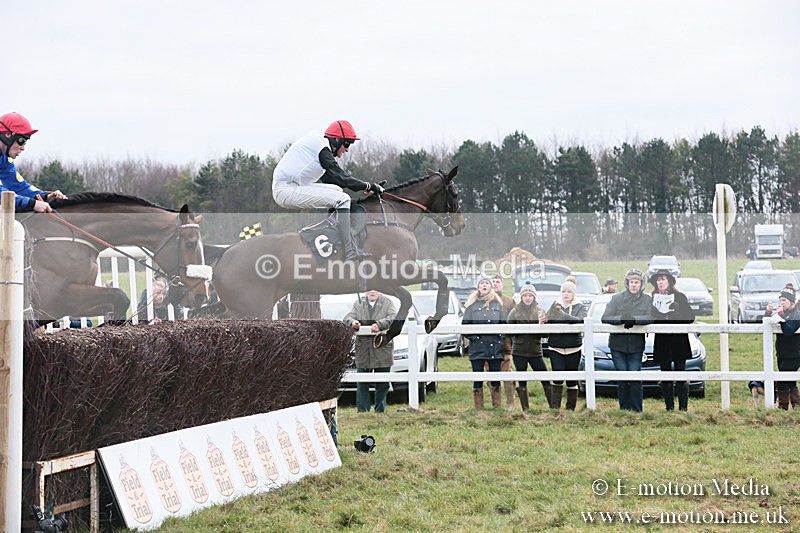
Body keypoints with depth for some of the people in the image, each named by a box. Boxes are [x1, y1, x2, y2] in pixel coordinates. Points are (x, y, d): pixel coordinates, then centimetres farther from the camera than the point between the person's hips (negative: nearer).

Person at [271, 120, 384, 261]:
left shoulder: (317, 140, 18)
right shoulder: (322, 149, -13)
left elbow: (328, 176, 19)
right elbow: (340, 177, -18)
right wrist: (369, 186, -12)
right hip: (286, 190, -11)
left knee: (336, 190, 21)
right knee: (342, 199, -18)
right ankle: (349, 253, -22)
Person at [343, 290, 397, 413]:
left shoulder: (388, 302, 7)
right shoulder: (358, 303, 13)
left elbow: (393, 318, -7)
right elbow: (347, 317, 7)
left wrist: (379, 325, -23)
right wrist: (352, 322, -16)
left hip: (382, 348, -1)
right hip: (363, 348, 1)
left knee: (382, 383, 3)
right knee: (362, 383, -2)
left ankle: (380, 410, 12)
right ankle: (362, 410, 2)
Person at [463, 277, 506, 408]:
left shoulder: (498, 304, 11)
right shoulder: (472, 305, 5)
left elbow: (504, 324, 13)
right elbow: (465, 325, 3)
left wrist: (501, 338, -1)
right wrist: (473, 337, -8)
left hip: (495, 347, 2)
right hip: (477, 347, -2)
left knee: (496, 379, 3)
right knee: (478, 379, 0)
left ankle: (497, 407, 9)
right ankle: (478, 408, 3)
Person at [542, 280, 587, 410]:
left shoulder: (580, 307, 3)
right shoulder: (555, 305, 11)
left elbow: (580, 320, -15)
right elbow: (547, 320, 11)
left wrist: (563, 314, -25)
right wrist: (544, 321, -13)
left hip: (573, 348, -1)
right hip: (555, 347, 1)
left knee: (572, 380, 3)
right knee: (557, 378, -11)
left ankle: (571, 408, 12)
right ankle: (554, 408, -11)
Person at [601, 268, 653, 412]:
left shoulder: (648, 300, 3)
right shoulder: (617, 298, 1)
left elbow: (651, 317, -12)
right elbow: (605, 318, -6)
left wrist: (634, 319, -27)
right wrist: (621, 319, -22)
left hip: (636, 346, 0)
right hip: (618, 345, 0)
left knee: (635, 378, -5)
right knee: (622, 378, 0)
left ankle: (636, 409, 3)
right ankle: (624, 409, 9)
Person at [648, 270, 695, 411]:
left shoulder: (679, 297, 3)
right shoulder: (652, 298, 10)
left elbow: (690, 316, 0)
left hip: (678, 340, -2)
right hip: (662, 341, 2)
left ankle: (683, 407, -2)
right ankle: (669, 407, 9)